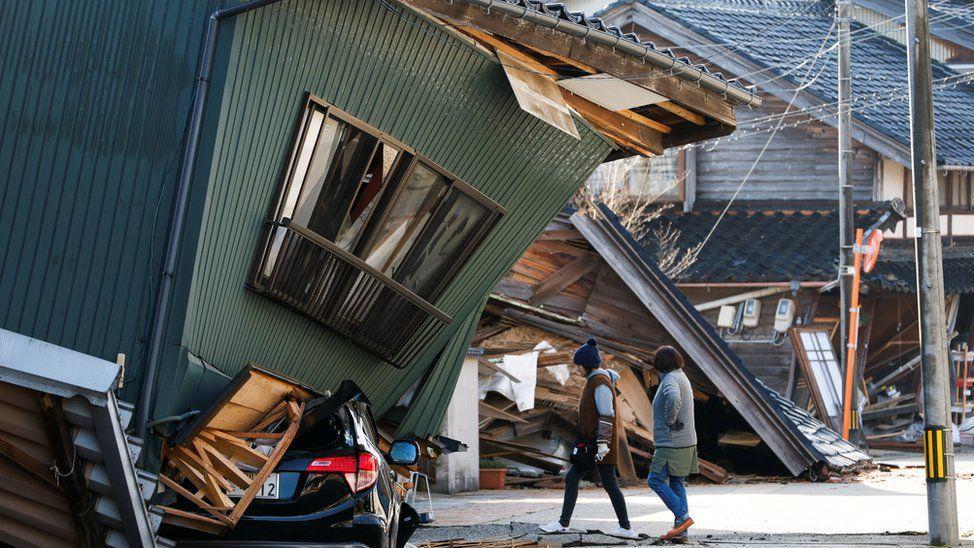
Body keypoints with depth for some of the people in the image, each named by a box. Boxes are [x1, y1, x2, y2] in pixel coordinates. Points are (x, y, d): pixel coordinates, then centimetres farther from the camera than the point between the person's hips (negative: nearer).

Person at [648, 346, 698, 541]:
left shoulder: (670, 380, -15)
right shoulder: (682, 377, 17)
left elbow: (673, 399, -36)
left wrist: (670, 421, -22)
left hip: (672, 442, -10)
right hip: (685, 442, 10)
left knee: (655, 480, -8)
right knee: (676, 483, 9)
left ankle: (682, 517, -11)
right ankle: (681, 530, 7)